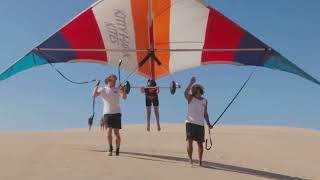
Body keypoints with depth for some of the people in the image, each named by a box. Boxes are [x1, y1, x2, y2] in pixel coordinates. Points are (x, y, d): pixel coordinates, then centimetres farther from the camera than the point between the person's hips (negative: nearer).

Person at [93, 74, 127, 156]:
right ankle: (110, 149, 6)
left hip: (116, 113, 0)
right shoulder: (103, 90, 7)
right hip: (107, 113, 0)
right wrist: (96, 86, -15)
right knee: (109, 131, -11)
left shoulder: (118, 89, 6)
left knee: (117, 133, -1)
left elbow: (124, 97, -9)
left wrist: (123, 89, -21)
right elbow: (94, 94, -9)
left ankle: (117, 150, 13)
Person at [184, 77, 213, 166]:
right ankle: (190, 158, -6)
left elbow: (205, 114, 16)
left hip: (200, 124, 3)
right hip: (190, 123, -3)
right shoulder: (190, 98, 1)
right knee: (190, 140, -17)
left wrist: (208, 123, 4)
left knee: (200, 143, 6)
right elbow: (186, 93, -22)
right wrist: (191, 83, -30)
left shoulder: (204, 101, 12)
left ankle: (200, 160, 18)